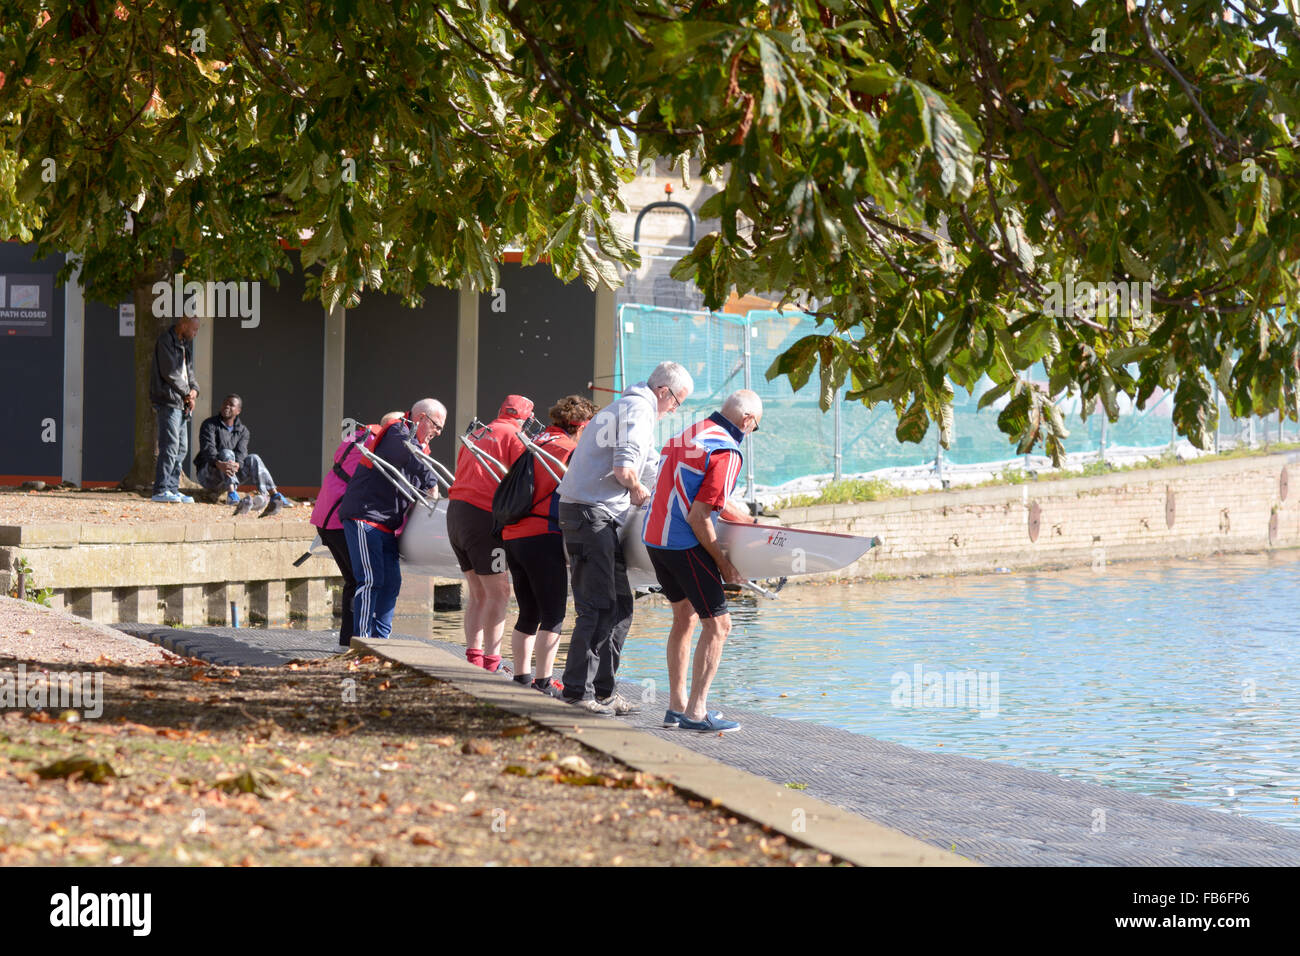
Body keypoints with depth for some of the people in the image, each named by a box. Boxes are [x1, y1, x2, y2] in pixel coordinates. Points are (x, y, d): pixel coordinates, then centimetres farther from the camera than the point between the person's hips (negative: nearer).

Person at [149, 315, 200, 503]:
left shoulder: (186, 343, 17)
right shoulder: (165, 342, -11)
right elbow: (170, 373, -16)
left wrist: (194, 389, 1)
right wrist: (187, 393, -8)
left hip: (181, 403, 9)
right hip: (168, 401, -9)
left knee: (182, 448, 9)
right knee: (170, 446, -13)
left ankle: (172, 489, 13)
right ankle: (161, 490, -12)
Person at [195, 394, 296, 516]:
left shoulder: (242, 430, 9)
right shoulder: (209, 425, -4)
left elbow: (241, 454, -9)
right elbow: (207, 448, -22)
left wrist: (236, 465, -34)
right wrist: (219, 464, -43)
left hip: (230, 475, 4)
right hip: (208, 476, -4)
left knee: (253, 459, -18)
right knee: (226, 453, -30)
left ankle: (274, 496, -33)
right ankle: (232, 495, -52)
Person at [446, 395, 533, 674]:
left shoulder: (476, 435, 23)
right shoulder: (514, 436, -1)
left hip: (455, 512, 8)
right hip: (483, 517, -8)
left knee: (478, 593, 14)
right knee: (498, 593, -5)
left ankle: (473, 657, 13)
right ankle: (491, 664, -9)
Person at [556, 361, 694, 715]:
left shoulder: (619, 408, 25)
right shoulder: (638, 410, -9)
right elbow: (624, 469, -20)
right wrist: (640, 494, -1)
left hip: (596, 516, 11)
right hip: (592, 514, -11)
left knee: (620, 606, 11)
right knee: (600, 607, -10)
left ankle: (604, 690, 14)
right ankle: (578, 689, -10)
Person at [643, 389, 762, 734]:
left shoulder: (690, 433, 13)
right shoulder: (726, 453, -15)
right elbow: (698, 517, -19)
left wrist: (751, 520, 36)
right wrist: (723, 564, -9)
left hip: (653, 536, 9)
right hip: (684, 545, -9)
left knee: (685, 616, 21)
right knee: (717, 624, -3)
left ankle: (677, 705, 24)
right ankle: (695, 713, -5)